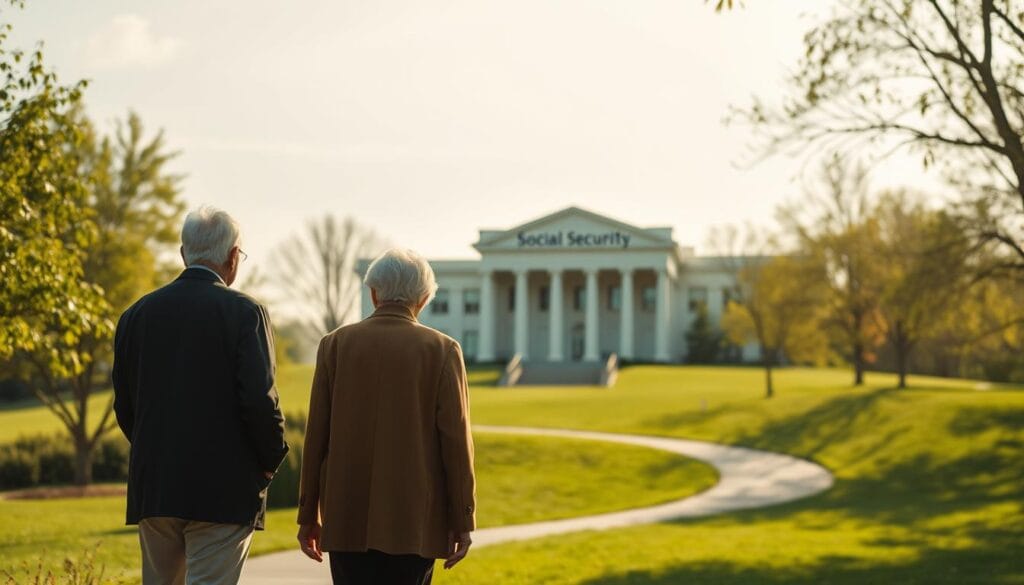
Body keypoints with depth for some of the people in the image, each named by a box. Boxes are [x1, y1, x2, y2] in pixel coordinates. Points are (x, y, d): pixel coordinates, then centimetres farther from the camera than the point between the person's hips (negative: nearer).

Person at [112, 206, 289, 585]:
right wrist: (271, 461, 1)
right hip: (223, 492, -5)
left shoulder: (137, 313, 7)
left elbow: (124, 405, 9)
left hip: (152, 488, 5)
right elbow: (259, 398, -15)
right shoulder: (244, 312, -8)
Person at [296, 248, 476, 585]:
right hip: (413, 520, -1)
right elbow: (456, 441, -6)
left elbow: (316, 435, 2)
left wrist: (308, 516, 9)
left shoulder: (336, 344, 1)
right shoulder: (442, 350, -3)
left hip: (348, 519, 1)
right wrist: (462, 522, 0)